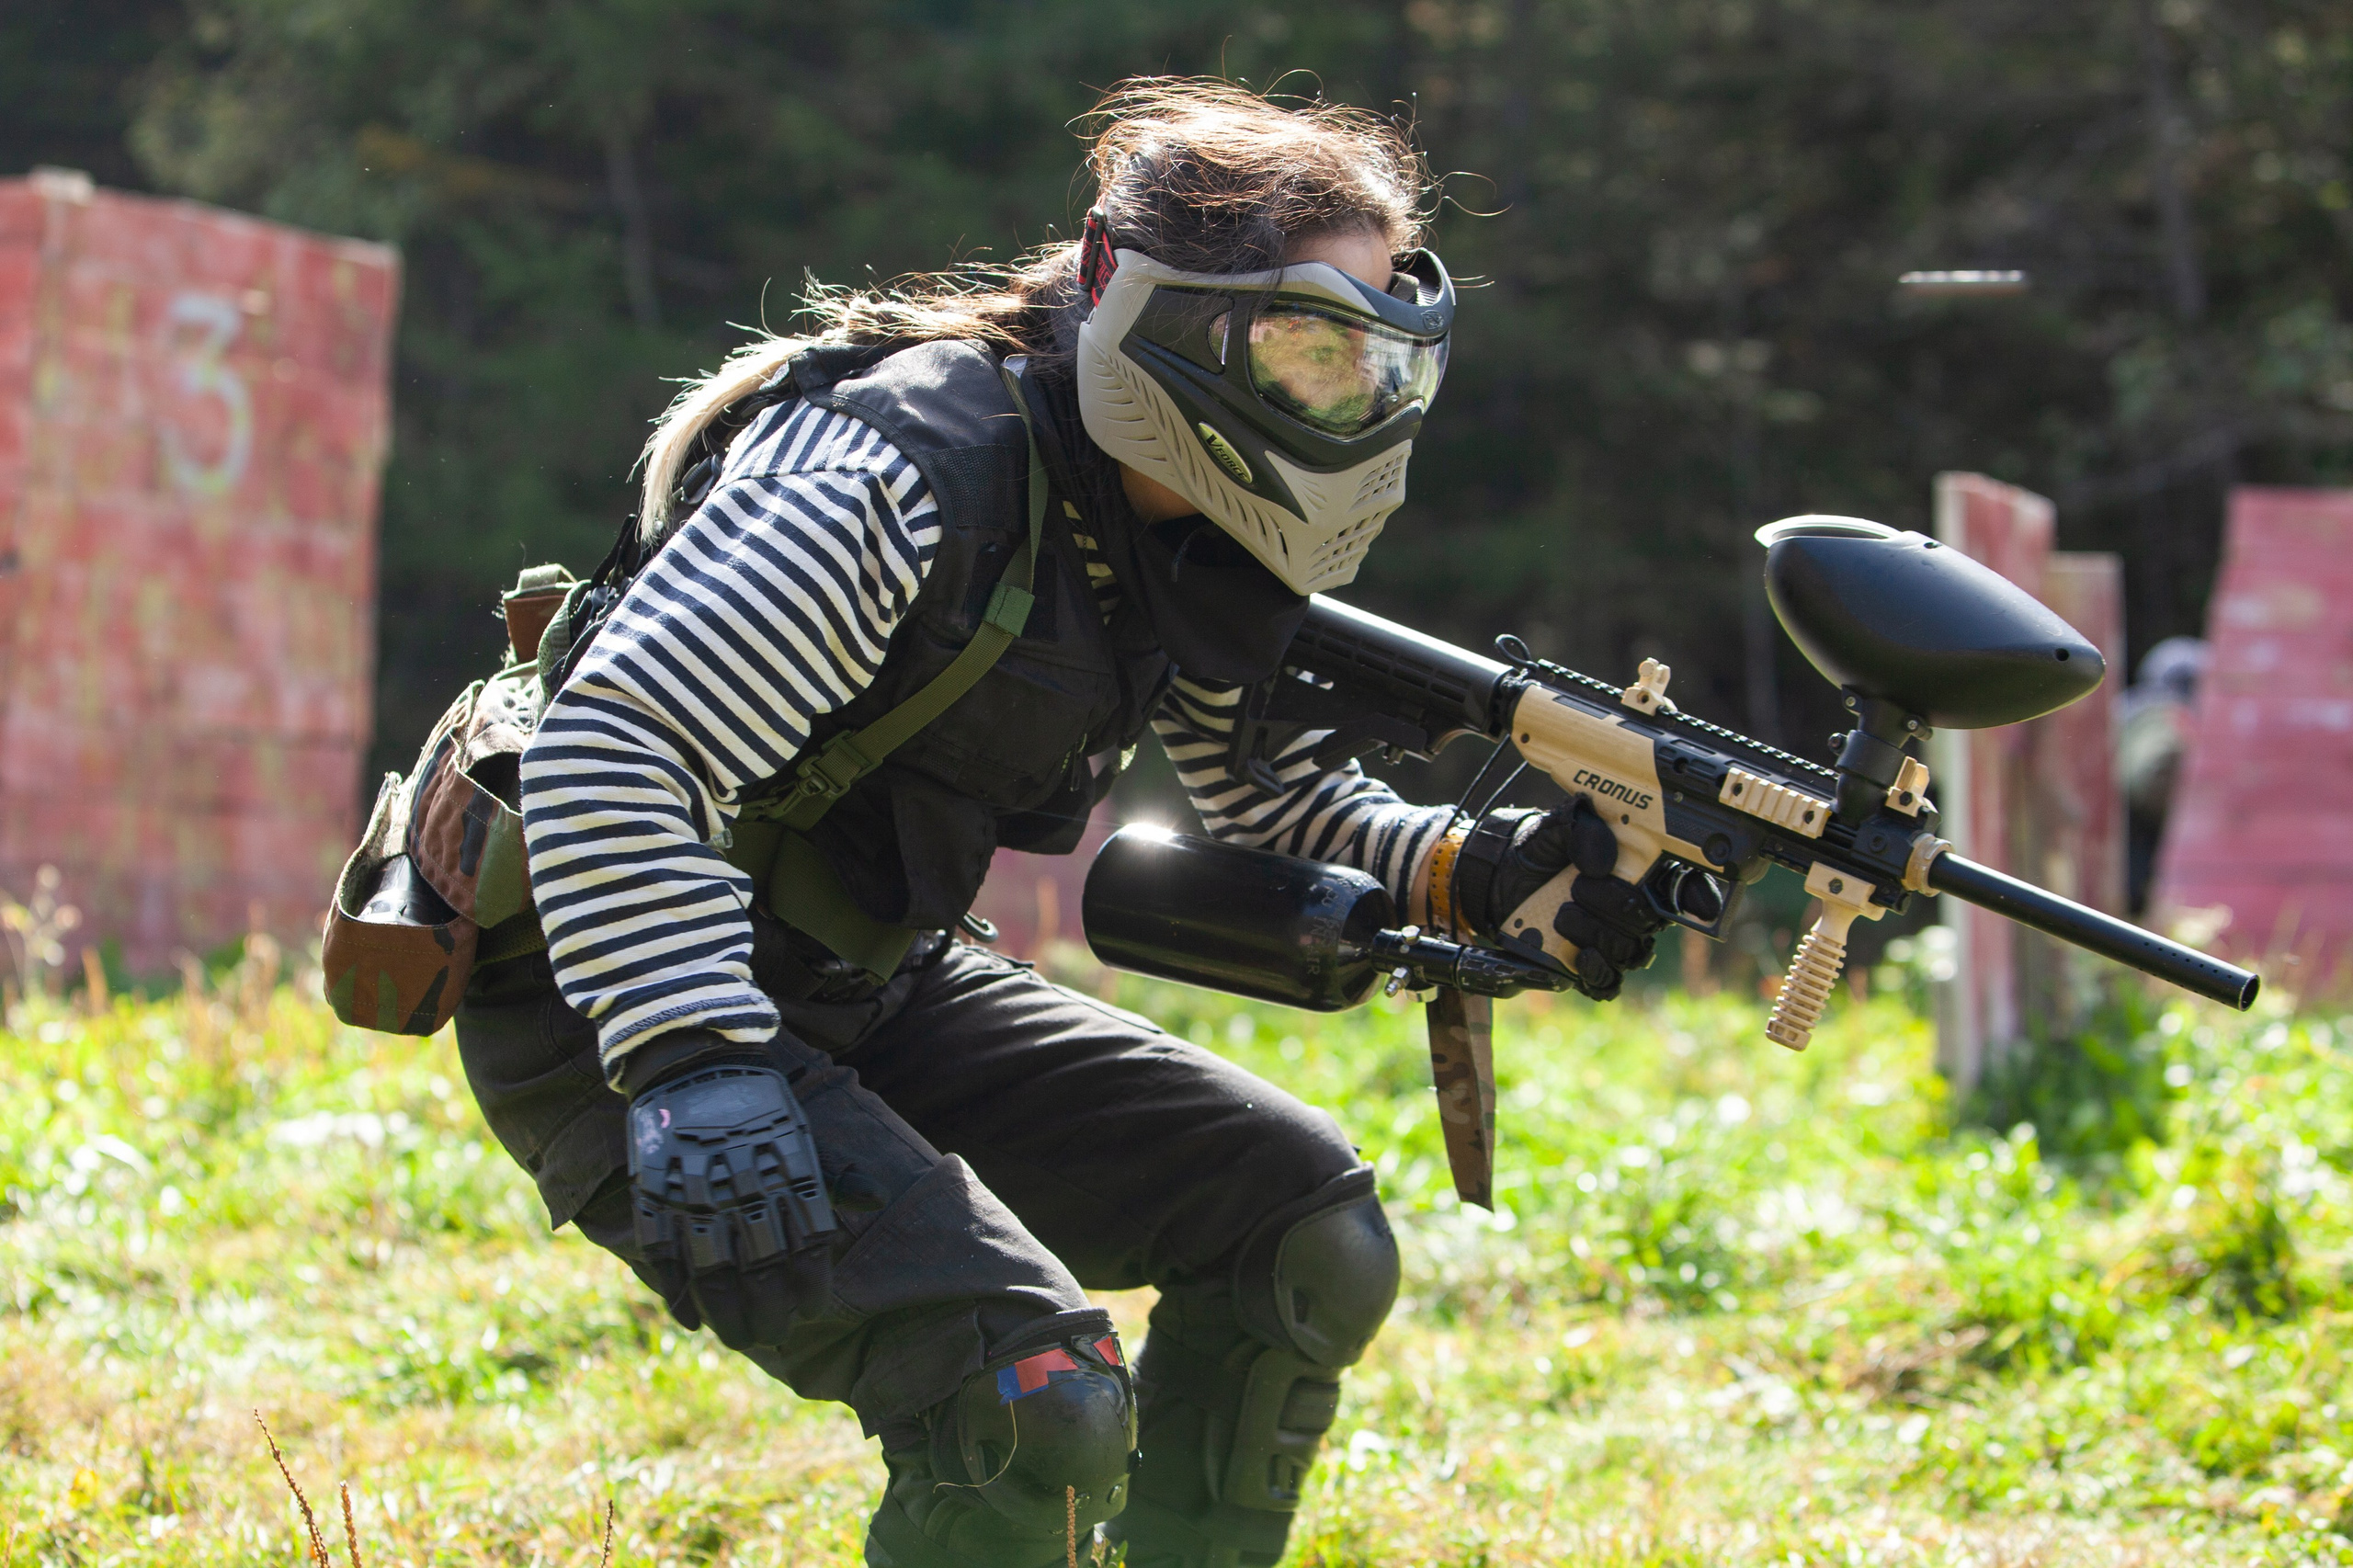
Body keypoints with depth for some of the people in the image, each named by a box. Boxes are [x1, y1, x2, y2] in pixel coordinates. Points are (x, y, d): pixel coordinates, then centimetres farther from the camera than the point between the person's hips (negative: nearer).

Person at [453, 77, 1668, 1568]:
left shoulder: (1194, 547, 1)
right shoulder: (909, 474, -27)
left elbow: (1285, 805, 14)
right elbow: (611, 750, -34)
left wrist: (1481, 873, -6)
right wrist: (694, 1072, -43)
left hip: (872, 993, 9)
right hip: (614, 1010, -9)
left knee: (1310, 1235, 5)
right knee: (1037, 1401, -26)